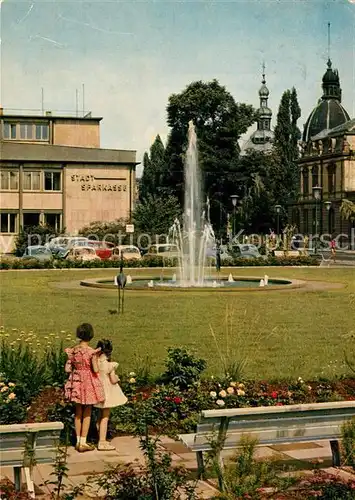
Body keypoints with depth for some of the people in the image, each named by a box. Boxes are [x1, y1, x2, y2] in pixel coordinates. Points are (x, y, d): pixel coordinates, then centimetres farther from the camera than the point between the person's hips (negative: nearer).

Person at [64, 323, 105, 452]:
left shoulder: (72, 351, -3)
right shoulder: (91, 351, -16)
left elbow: (67, 369, -2)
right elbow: (96, 370, -17)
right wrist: (96, 358, -2)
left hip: (76, 382, 4)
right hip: (89, 383, -4)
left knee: (78, 412, 16)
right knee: (87, 413, 7)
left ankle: (78, 441, 20)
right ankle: (83, 443, 7)